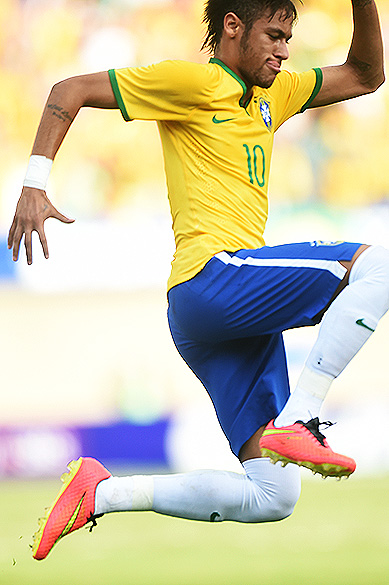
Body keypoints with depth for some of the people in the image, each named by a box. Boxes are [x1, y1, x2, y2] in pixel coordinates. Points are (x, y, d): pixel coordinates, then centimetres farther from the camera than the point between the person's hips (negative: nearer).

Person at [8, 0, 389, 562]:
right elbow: (71, 91, 0)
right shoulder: (192, 82, 1)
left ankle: (100, 492, 5)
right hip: (211, 275, -8)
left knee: (272, 498, 2)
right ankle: (297, 421, -26)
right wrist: (35, 184, -11)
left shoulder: (272, 94, 25)